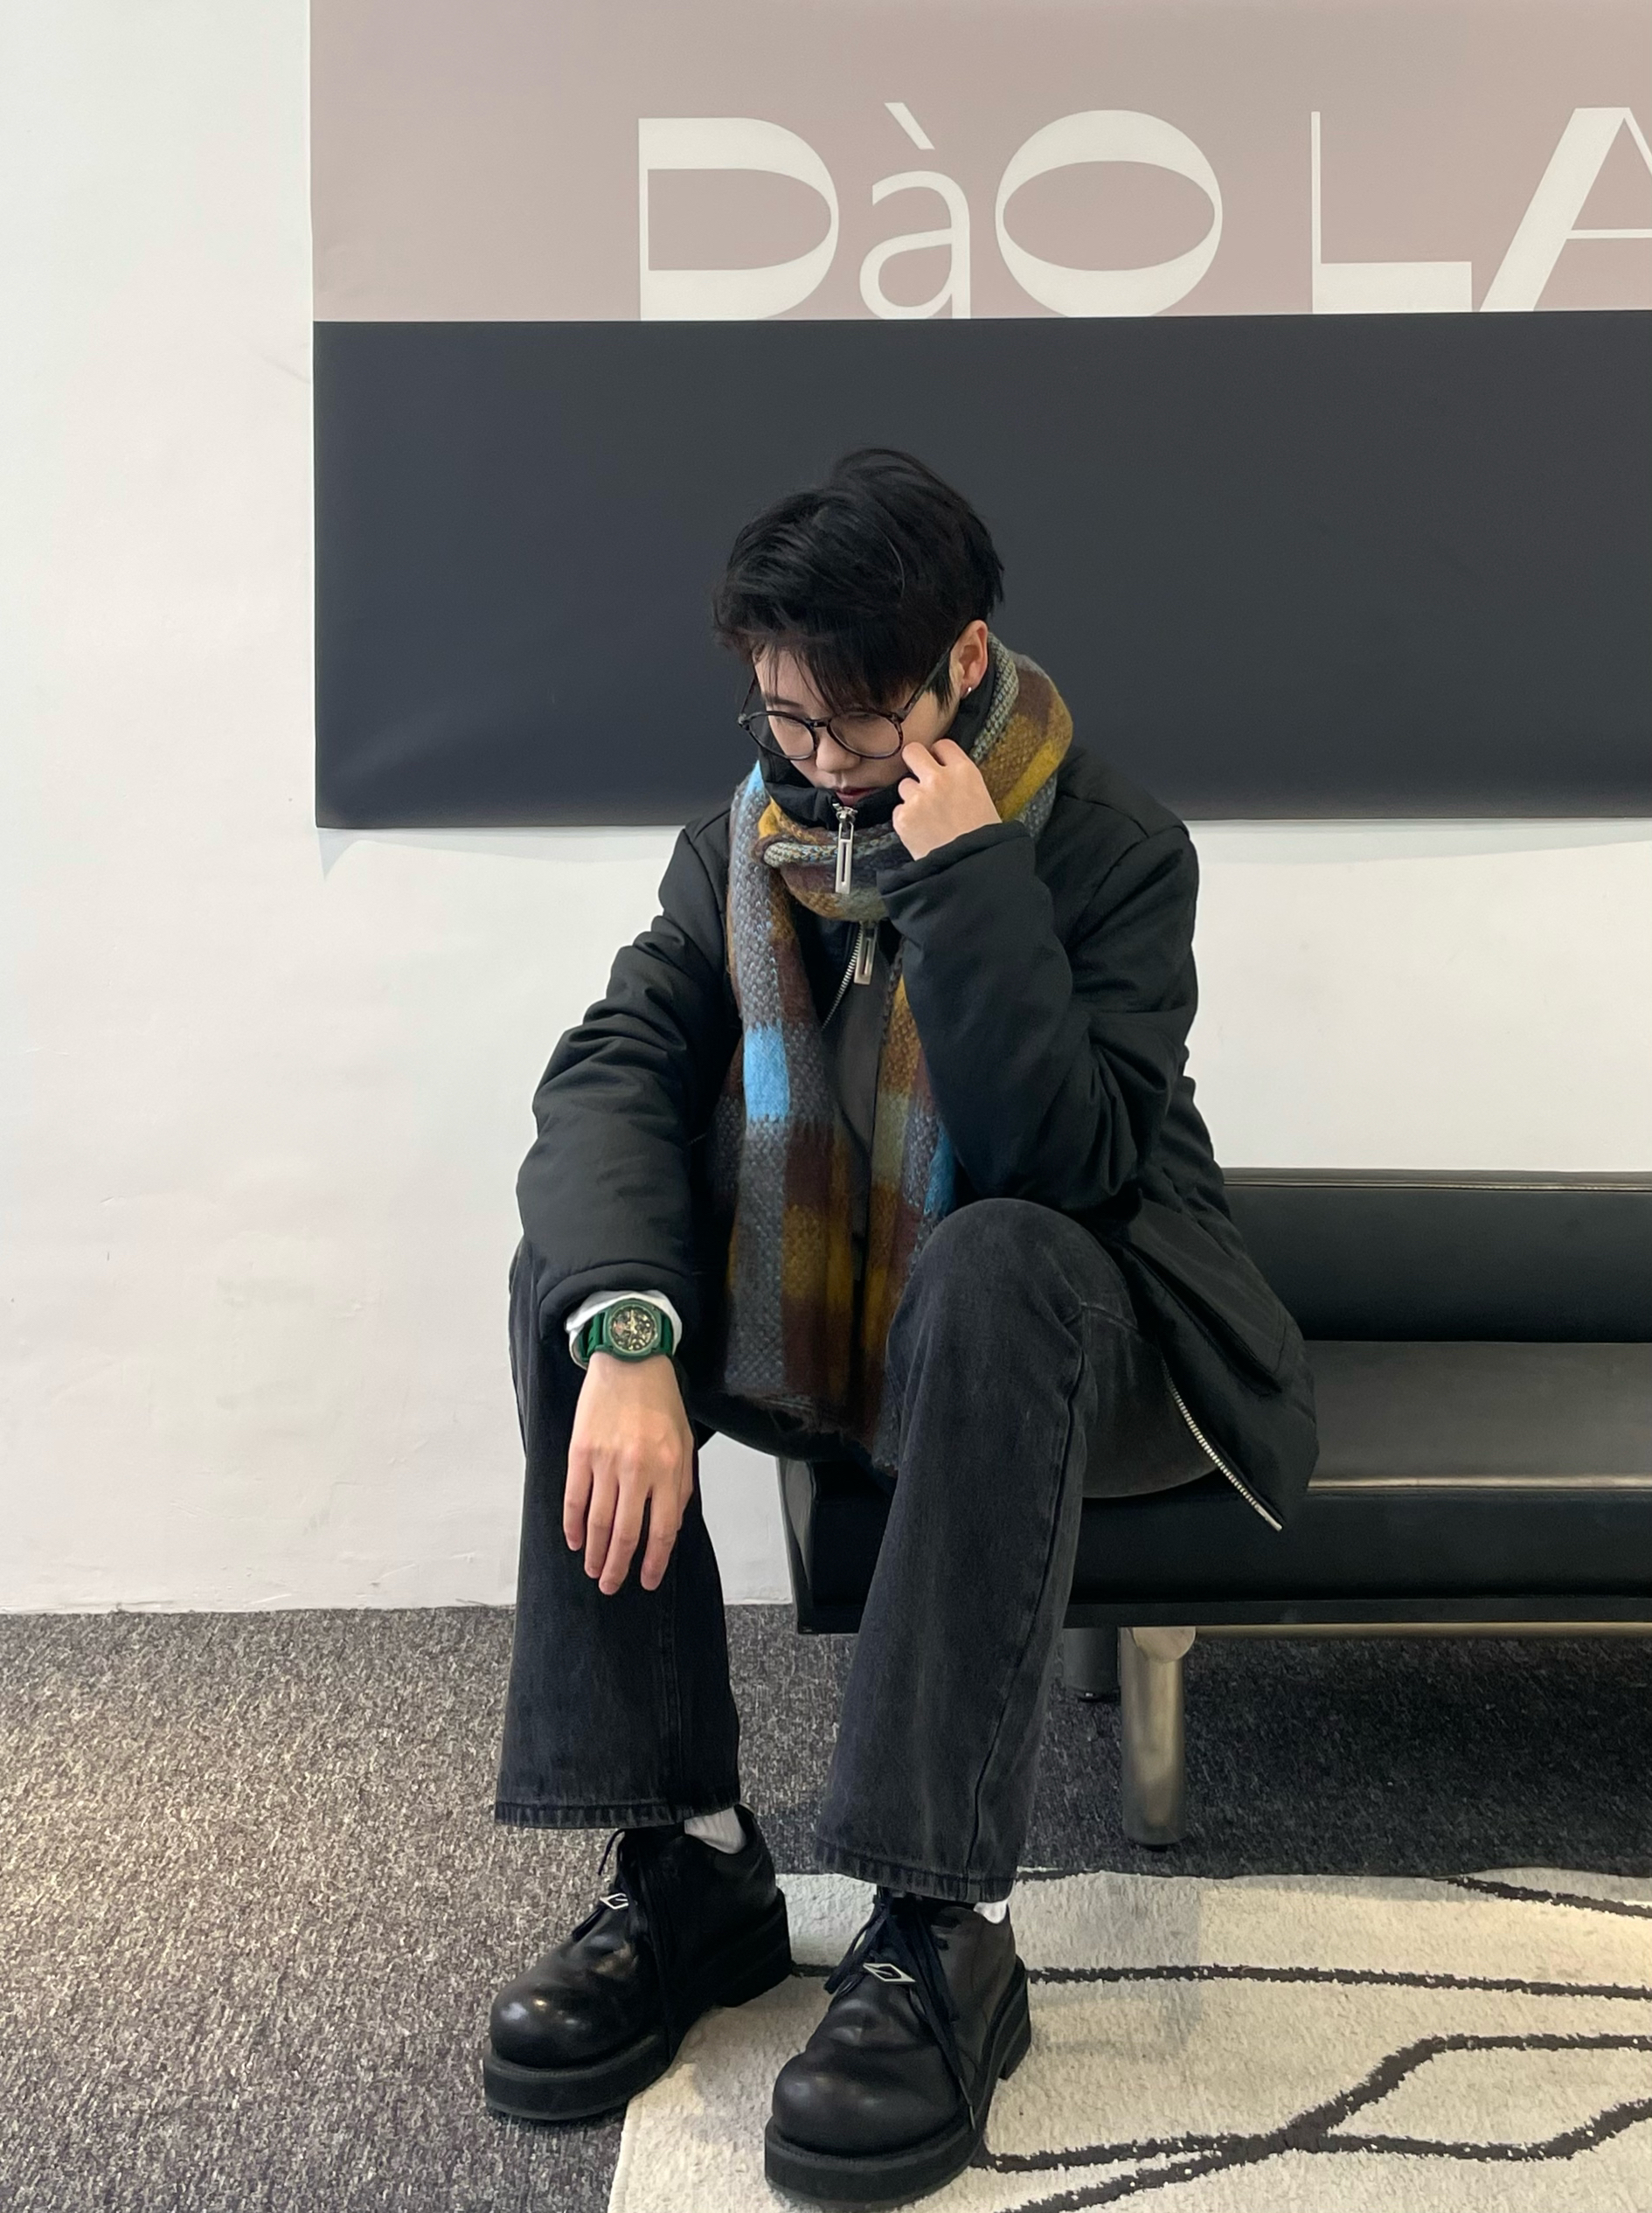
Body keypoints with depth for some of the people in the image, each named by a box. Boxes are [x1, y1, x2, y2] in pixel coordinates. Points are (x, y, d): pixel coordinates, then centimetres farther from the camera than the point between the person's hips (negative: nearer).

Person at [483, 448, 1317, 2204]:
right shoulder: (746, 830, -2)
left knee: (994, 1266, -38)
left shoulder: (1113, 848, -14)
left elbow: (1063, 1163, -27)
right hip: (812, 1329, 4)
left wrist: (966, 881, -33)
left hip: (1048, 1336, -4)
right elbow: (615, 1069, -16)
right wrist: (627, 1333, -33)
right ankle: (684, 1866, -17)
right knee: (572, 1264, -21)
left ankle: (943, 1931, -33)